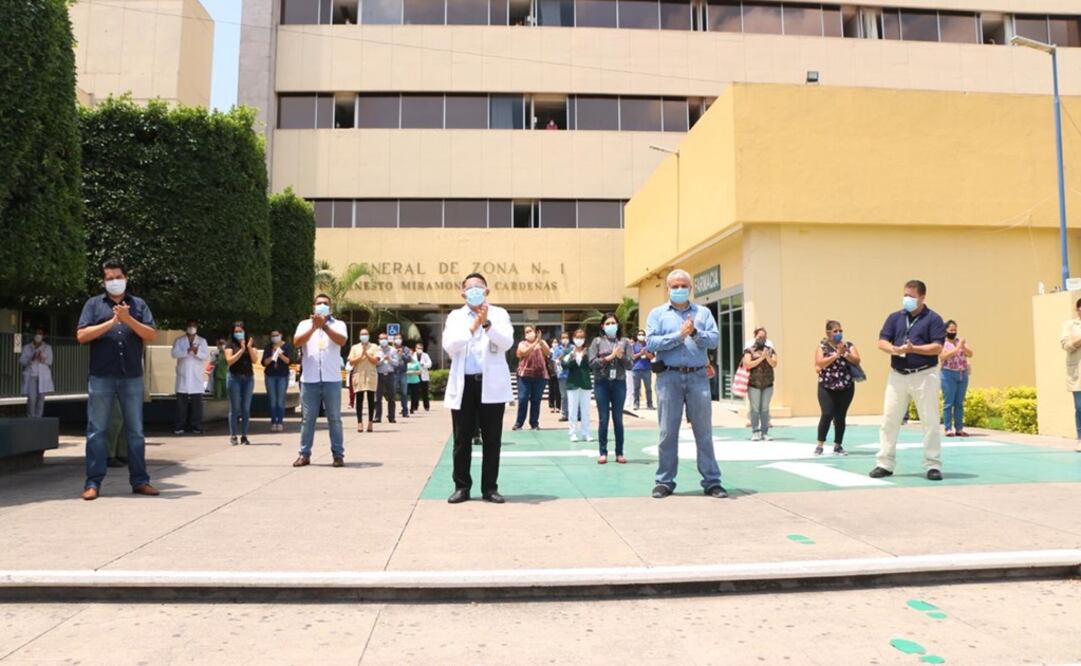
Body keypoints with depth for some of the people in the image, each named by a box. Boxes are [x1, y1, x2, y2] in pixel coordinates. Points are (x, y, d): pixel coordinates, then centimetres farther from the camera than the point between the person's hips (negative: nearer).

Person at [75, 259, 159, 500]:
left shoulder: (139, 304, 10)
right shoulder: (94, 304, 7)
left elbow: (151, 335, 0)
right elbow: (81, 336, -3)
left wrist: (128, 320, -13)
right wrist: (111, 322, -12)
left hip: (132, 377, 1)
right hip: (100, 377, -1)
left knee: (135, 430, 6)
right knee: (96, 430, 3)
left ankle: (139, 480, 12)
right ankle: (93, 483, 9)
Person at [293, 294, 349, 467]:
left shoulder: (338, 324, 7)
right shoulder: (305, 324, 11)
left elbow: (342, 340, -13)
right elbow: (297, 342, -6)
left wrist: (324, 325, -22)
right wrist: (314, 327, -17)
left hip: (332, 379, -1)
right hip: (310, 379, 1)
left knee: (334, 418, 2)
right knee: (308, 418, 6)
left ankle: (338, 454, 5)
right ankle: (304, 454, 13)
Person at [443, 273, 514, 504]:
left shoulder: (499, 314, 6)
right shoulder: (455, 316, 9)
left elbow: (507, 343, -9)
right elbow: (449, 346, -7)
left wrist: (486, 323, -21)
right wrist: (472, 327, -18)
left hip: (492, 385, -1)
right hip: (463, 384, 1)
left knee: (492, 440, 4)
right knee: (462, 439, 6)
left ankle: (490, 487, 14)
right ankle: (462, 486, 17)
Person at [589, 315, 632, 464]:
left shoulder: (623, 342, 8)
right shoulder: (597, 341, 4)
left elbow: (630, 365, 4)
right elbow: (592, 363, -5)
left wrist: (621, 356, -13)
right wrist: (609, 357, -12)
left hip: (619, 383, 1)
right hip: (602, 383, -1)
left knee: (618, 419, 5)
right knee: (603, 419, 2)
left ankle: (619, 453, 12)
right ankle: (603, 452, 9)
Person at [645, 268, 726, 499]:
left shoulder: (703, 312, 13)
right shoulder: (657, 313, 8)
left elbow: (714, 340, 1)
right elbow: (651, 343, -6)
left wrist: (695, 333, -16)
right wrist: (679, 335, -12)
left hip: (698, 377, 1)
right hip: (669, 377, -1)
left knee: (704, 432, 5)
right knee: (668, 432, 4)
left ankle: (712, 481, 13)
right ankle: (665, 481, 12)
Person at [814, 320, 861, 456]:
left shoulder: (849, 346, 7)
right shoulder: (822, 346, 1)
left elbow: (857, 361, -6)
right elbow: (820, 363, -14)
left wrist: (844, 353, -18)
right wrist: (836, 354, -17)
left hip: (846, 387, 2)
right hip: (826, 387, -2)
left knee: (840, 417, 4)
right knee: (827, 415, -10)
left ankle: (838, 446, 17)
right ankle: (820, 445, 3)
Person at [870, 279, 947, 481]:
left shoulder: (933, 319, -2)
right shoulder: (895, 317, 10)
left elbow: (937, 347, -11)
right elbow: (882, 342, 4)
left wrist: (913, 348, -23)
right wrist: (894, 349, -17)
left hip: (924, 376, -4)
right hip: (897, 376, 4)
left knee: (930, 422, 0)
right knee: (889, 420, 5)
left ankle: (933, 465, 11)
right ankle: (885, 463, 13)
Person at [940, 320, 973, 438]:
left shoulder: (961, 341, 11)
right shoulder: (942, 343, -1)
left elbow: (970, 354, -1)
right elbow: (943, 357, -17)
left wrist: (963, 346, -19)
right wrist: (957, 348, -24)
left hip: (963, 374, 4)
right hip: (949, 374, -4)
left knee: (960, 403, 5)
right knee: (948, 403, -5)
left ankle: (959, 429, 8)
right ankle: (948, 429, -3)